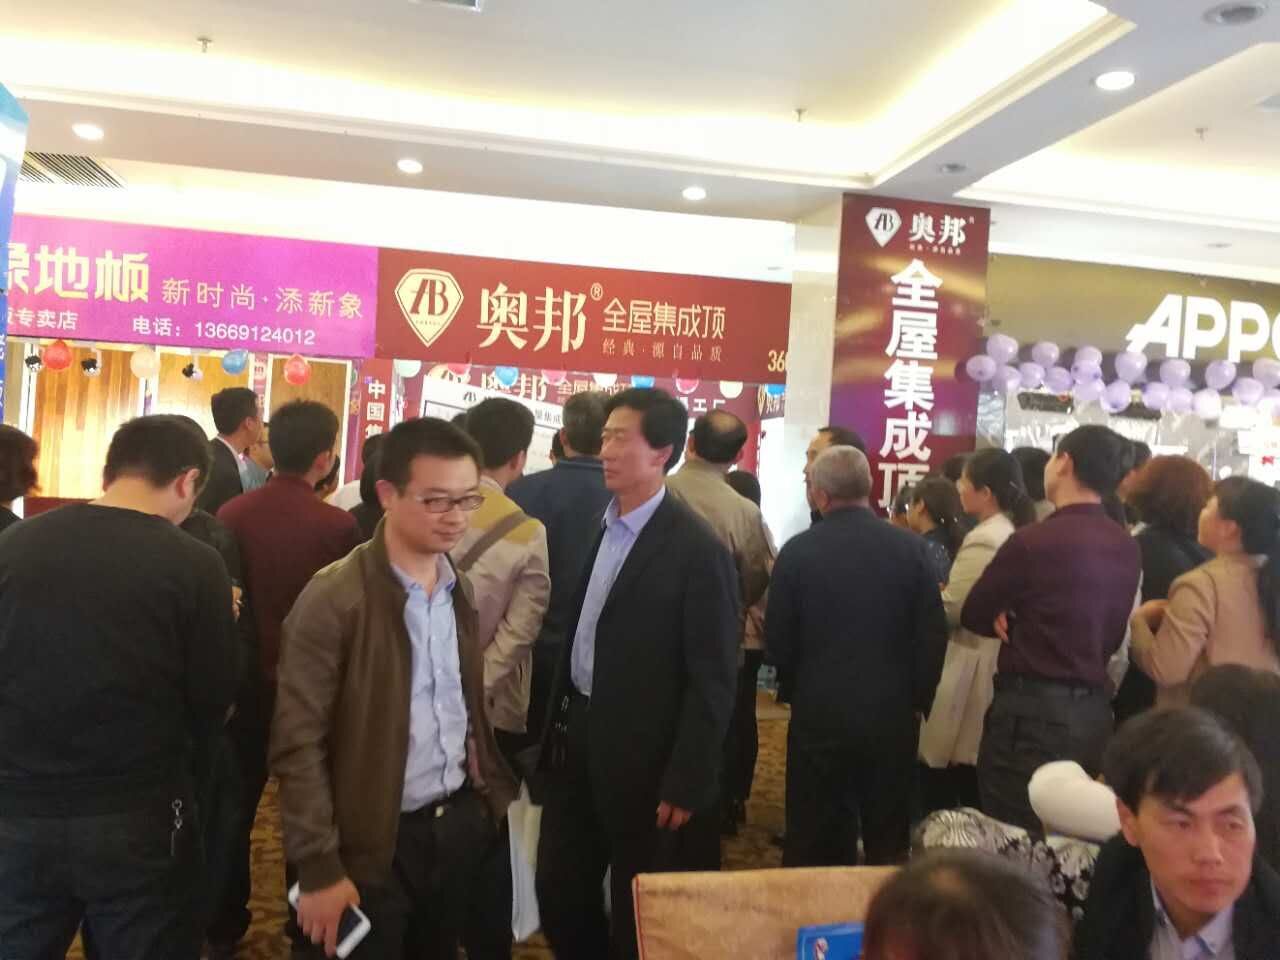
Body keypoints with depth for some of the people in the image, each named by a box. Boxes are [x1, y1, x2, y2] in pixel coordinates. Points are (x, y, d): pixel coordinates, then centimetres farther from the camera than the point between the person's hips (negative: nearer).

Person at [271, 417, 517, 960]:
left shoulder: (462, 590, 2)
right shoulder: (333, 600, -17)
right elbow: (298, 743, -16)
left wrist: (490, 788, 6)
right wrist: (320, 869, -16)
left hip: (460, 822, 6)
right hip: (376, 842, -6)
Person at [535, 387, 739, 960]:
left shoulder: (696, 549, -16)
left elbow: (712, 680, -15)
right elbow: (572, 633, 9)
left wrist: (685, 784, -15)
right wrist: (554, 725, 7)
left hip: (642, 756, -6)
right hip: (575, 736, 6)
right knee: (558, 892, 18)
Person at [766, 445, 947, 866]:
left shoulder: (797, 550, -10)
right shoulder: (910, 547, -6)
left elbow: (777, 641, -6)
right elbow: (933, 635, -4)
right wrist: (918, 700, 9)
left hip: (819, 713, -1)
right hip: (892, 713, 2)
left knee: (812, 842, 12)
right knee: (888, 840, 15)